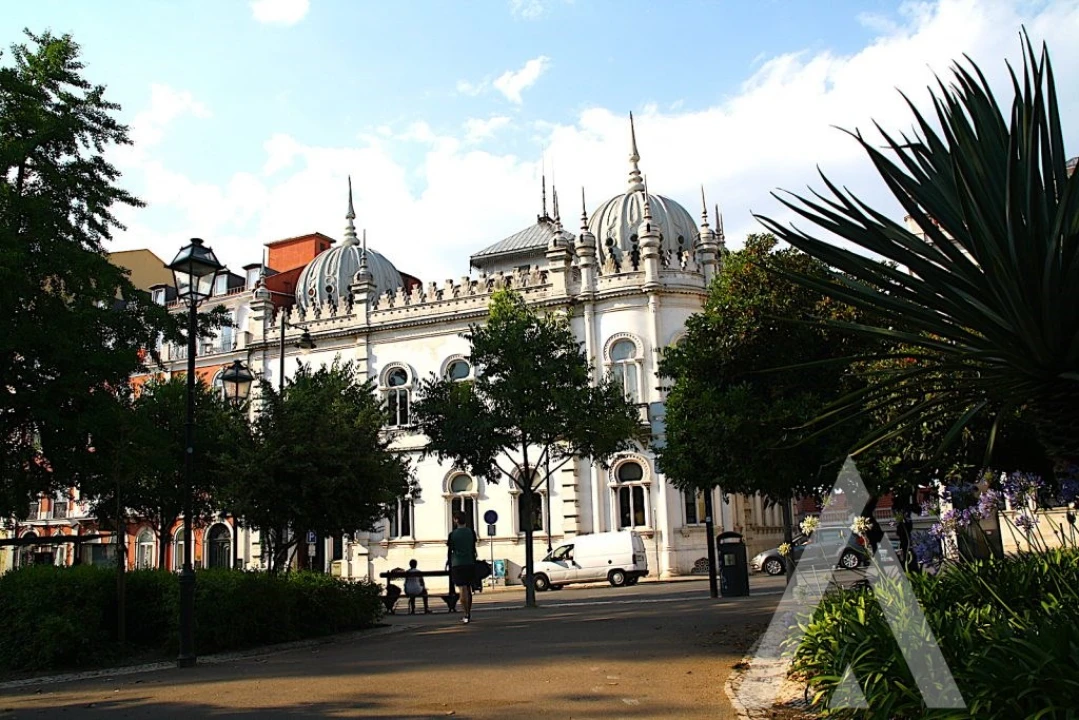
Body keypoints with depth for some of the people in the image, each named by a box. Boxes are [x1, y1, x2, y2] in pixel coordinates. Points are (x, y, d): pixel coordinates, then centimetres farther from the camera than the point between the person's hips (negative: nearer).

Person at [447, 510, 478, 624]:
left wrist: (448, 561, 15)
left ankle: (467, 615, -12)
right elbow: (474, 549, 8)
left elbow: (449, 551, 1)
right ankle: (469, 614, 21)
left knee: (462, 589, -4)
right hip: (470, 563, 3)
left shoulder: (452, 534, -5)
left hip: (457, 564, -3)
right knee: (468, 589, 15)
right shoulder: (471, 532, 2)